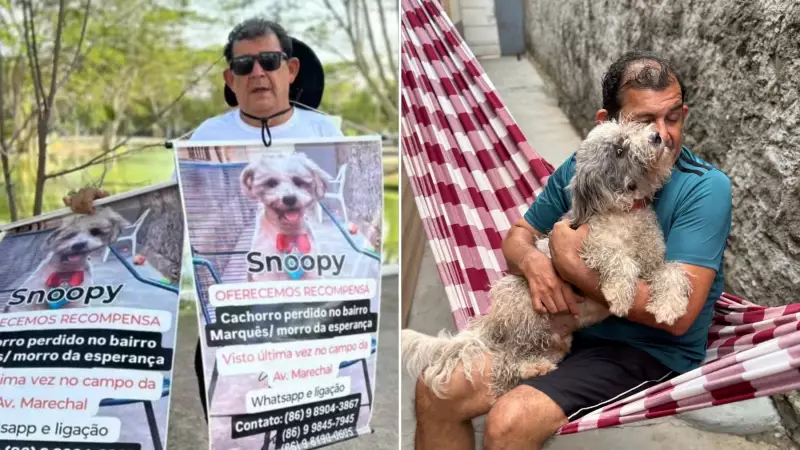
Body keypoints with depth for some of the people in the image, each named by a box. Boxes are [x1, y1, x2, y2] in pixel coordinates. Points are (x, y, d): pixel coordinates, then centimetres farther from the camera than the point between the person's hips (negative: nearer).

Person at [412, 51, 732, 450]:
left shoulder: (705, 188, -17)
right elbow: (518, 235, 10)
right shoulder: (581, 168, -1)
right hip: (564, 330, 6)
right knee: (435, 391, -7)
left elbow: (678, 315, -24)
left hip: (650, 352, -5)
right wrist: (533, 262, -15)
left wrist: (574, 266, -21)